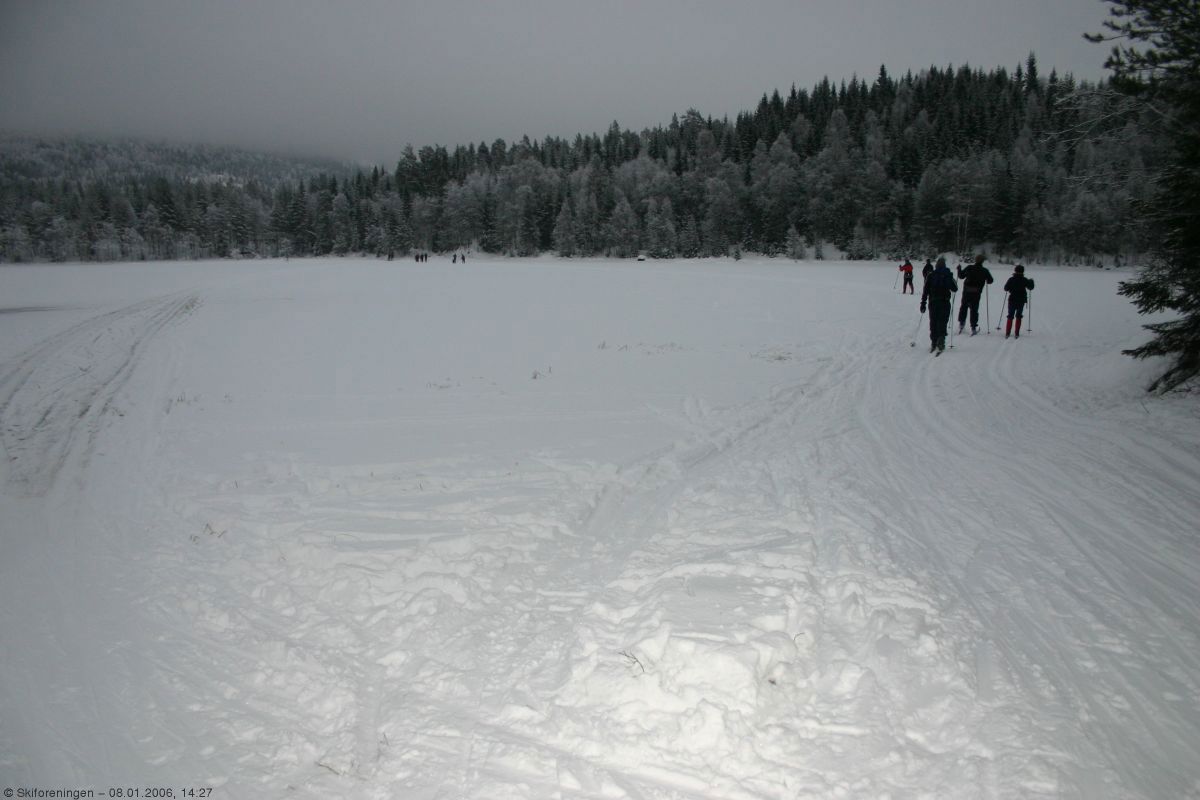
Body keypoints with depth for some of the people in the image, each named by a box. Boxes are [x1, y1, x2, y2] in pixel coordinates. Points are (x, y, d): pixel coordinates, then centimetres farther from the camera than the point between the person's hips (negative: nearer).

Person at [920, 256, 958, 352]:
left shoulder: (931, 275, 0)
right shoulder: (948, 275, -2)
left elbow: (925, 291, -1)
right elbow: (954, 289, 4)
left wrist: (923, 304, 4)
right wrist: (955, 283, 26)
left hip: (933, 303, 1)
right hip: (944, 303, -1)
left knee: (933, 323, 10)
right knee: (942, 323, 3)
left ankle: (933, 343, 10)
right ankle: (941, 342, -12)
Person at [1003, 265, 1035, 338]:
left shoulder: (1011, 280, -8)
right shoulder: (1025, 280, -7)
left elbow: (1006, 288, -3)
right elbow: (1030, 288, 4)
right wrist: (1031, 281, 22)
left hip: (1012, 300, 0)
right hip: (1021, 301, 0)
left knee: (1010, 316, 7)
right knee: (1018, 316, 9)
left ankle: (1007, 333, 1)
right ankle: (1016, 334, 4)